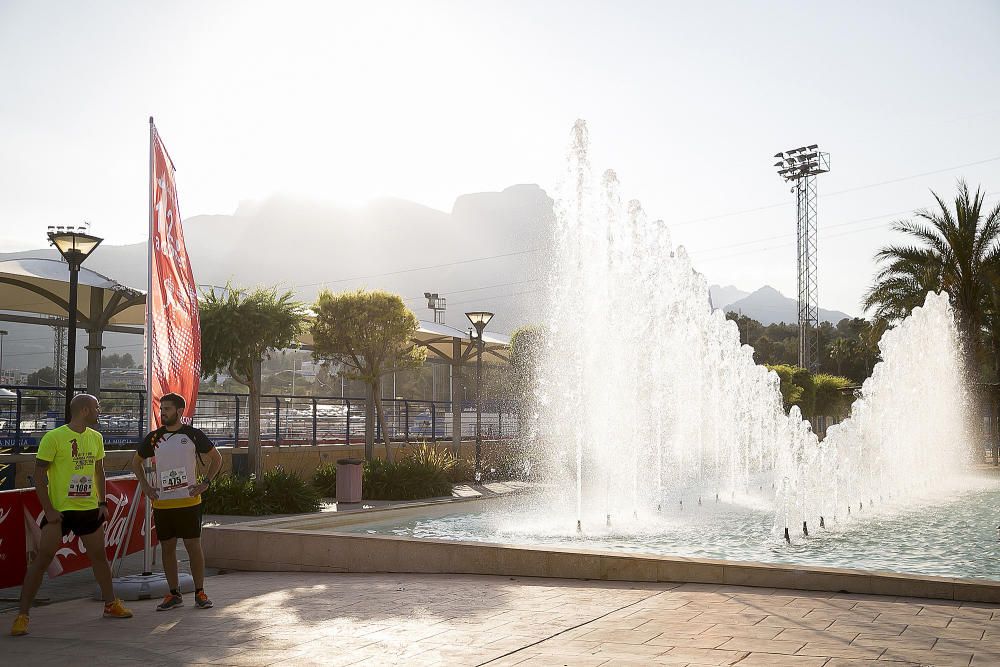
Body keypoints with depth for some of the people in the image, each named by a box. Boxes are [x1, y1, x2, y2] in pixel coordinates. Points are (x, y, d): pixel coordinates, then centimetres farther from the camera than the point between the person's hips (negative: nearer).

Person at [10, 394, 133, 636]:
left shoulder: (96, 437, 6)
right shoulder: (53, 438, -13)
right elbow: (39, 474, -12)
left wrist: (103, 502, 9)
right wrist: (49, 510, -16)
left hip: (89, 509, 6)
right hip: (59, 510, -6)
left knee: (99, 556, 14)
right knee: (42, 559, -6)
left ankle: (111, 605, 28)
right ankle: (22, 615, 2)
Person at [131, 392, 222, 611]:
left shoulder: (193, 435, -1)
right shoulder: (154, 437, 6)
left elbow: (216, 458, 8)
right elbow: (136, 462, 21)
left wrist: (205, 483, -2)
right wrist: (145, 486, 9)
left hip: (189, 501, -3)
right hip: (162, 503, 3)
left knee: (194, 546, -1)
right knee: (167, 547, 7)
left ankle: (200, 592, 10)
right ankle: (174, 594, 17)